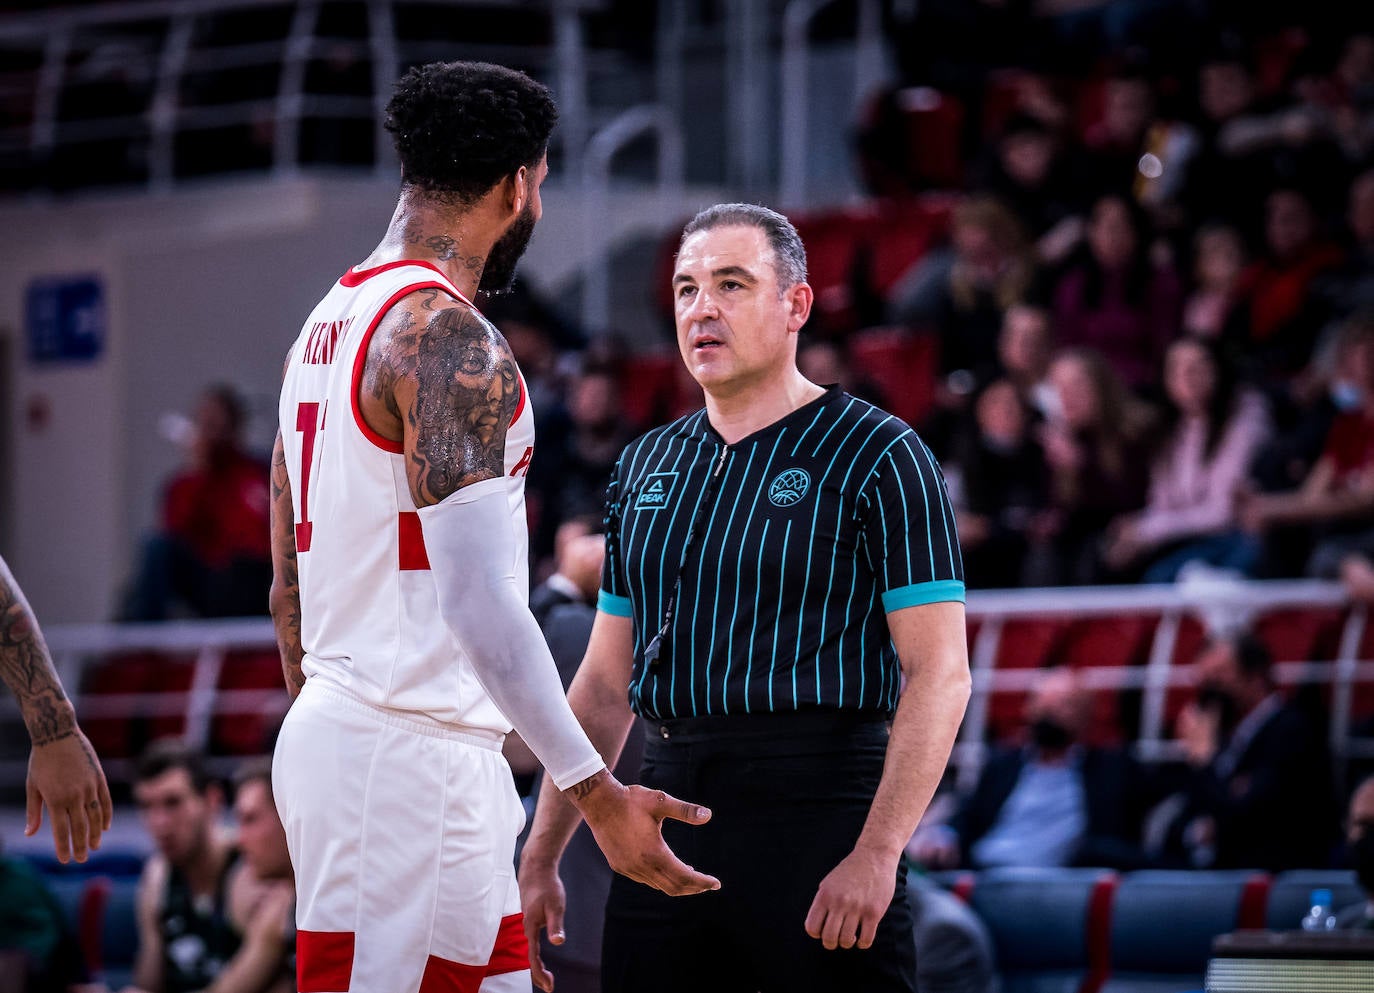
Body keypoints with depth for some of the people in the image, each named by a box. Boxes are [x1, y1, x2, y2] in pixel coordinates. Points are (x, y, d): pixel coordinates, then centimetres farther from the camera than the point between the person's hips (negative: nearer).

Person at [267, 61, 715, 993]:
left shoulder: (330, 323, 16)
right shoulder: (449, 336, -15)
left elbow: (290, 587, 21)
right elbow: (477, 599, -23)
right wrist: (594, 791, -24)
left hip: (329, 733, 10)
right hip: (410, 751, -10)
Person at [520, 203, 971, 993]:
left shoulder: (876, 456, -2)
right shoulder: (647, 467, 16)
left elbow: (939, 673, -9)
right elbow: (606, 683, 20)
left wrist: (877, 855, -19)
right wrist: (541, 859, 13)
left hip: (818, 810, -6)